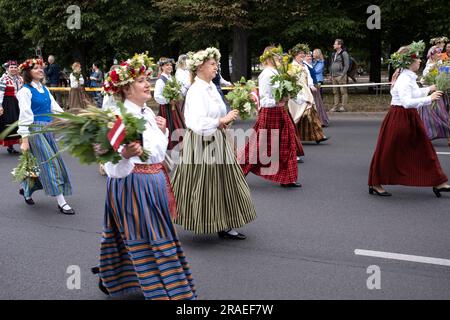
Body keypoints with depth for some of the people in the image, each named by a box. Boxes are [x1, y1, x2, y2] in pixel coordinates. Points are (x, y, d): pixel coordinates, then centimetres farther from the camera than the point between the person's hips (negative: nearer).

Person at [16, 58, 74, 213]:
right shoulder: (25, 91, -9)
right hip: (35, 129, -8)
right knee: (49, 163, -10)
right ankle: (61, 203, -8)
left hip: (48, 129, 8)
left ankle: (26, 189, 34)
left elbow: (55, 108, 13)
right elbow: (25, 116, -14)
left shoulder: (44, 89, 13)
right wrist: (24, 140, -17)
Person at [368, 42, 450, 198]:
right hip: (399, 119, -10)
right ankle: (376, 184, 16)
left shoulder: (409, 77, 9)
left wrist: (428, 90, 26)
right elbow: (407, 102, -32)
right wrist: (429, 99, -29)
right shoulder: (404, 80, -21)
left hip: (410, 118, 10)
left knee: (424, 149, 12)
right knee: (389, 153, 1)